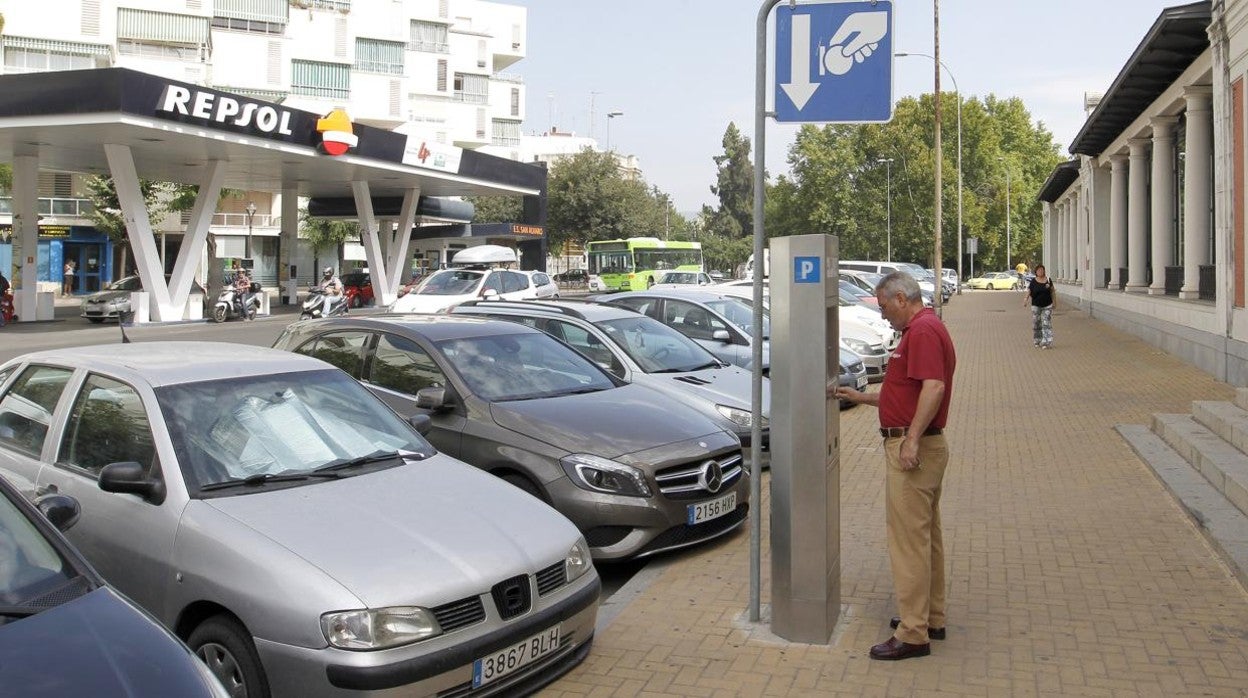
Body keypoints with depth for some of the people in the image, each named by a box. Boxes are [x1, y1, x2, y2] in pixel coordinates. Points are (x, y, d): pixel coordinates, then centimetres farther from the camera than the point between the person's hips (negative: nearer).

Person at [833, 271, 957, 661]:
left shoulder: (923, 330, -15)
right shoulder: (923, 328, 19)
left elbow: (934, 387, -27)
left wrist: (912, 439, -29)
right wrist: (861, 397, 23)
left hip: (911, 449, -11)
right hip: (923, 448, 11)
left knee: (908, 539, -7)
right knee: (926, 535, 18)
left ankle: (913, 634, 0)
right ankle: (930, 617, 29)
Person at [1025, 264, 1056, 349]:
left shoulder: (1048, 280, 3)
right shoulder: (1033, 281, 0)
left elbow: (1052, 292, 10)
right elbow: (1029, 292, -2)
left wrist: (1054, 301, 9)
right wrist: (1026, 299, -17)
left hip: (1047, 306, 0)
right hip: (1036, 306, 0)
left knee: (1047, 324, -6)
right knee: (1036, 324, 6)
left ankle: (1046, 342, -9)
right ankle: (1037, 341, 20)